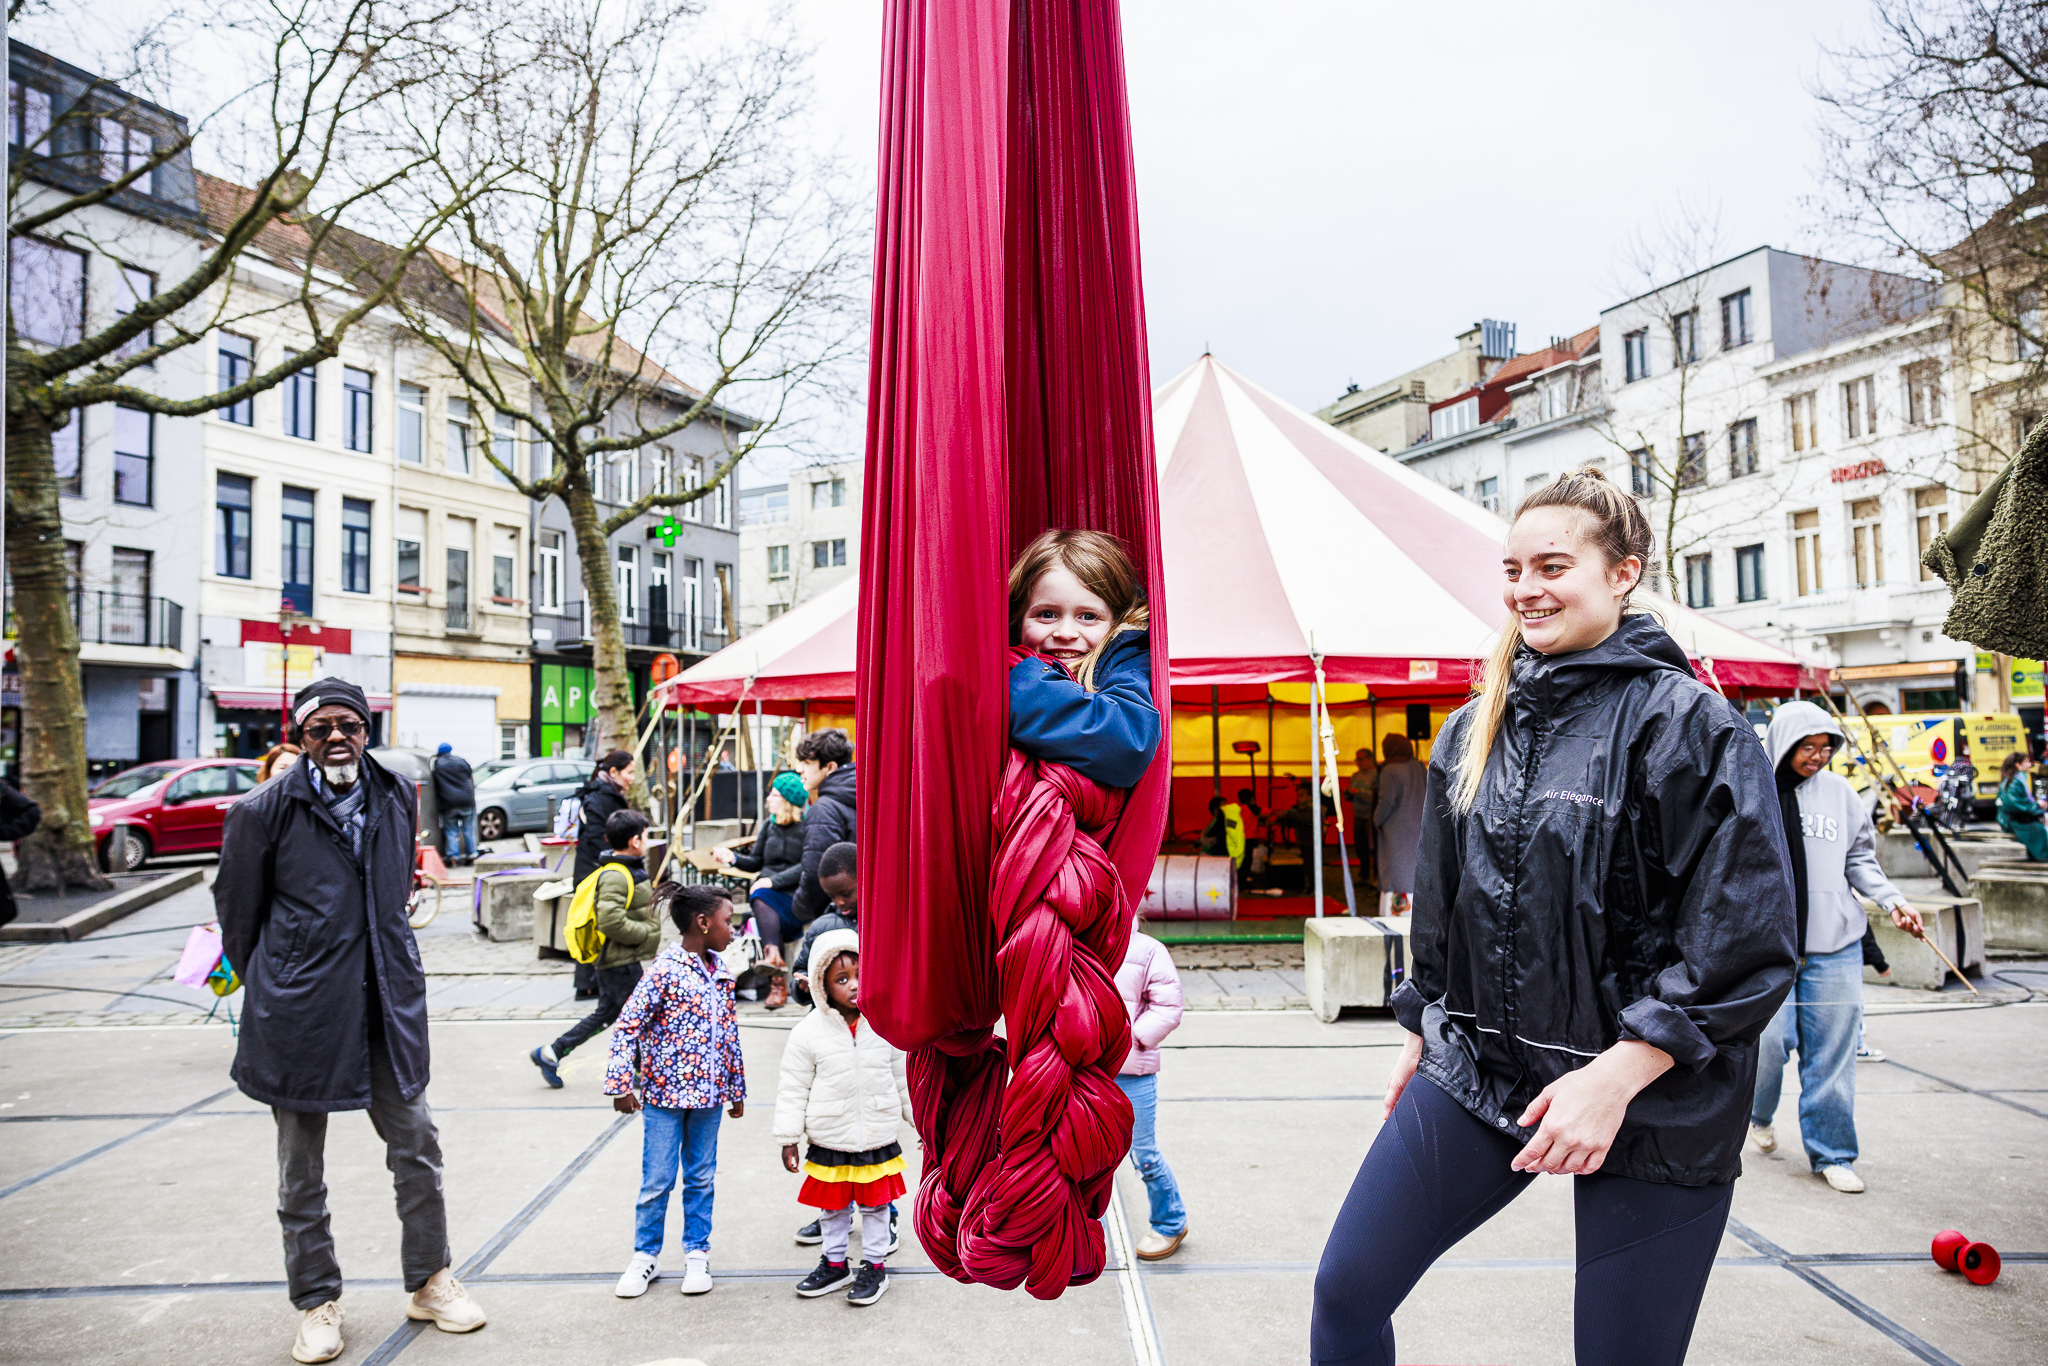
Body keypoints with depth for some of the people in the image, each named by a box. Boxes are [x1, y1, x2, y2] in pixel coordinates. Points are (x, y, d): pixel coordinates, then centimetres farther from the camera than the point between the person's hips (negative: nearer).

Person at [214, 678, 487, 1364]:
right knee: (301, 1170, 10)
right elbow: (237, 912, 3)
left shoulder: (398, 796, 2)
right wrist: (267, 988, 10)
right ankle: (317, 1304, 28)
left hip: (387, 1002, 3)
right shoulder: (264, 811, -10)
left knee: (417, 1147, 11)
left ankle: (428, 1282, 29)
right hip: (301, 1013, -3)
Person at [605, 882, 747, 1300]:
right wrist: (621, 1084, -15)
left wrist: (736, 1088, 18)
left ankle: (697, 1254, 27)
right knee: (657, 1181, 5)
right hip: (664, 1093, -5)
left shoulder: (722, 973, 6)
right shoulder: (666, 970, -14)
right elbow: (628, 1025, -14)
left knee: (701, 1178, 13)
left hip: (708, 1093, 5)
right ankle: (645, 1256, 22)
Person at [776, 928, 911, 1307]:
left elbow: (905, 1079, 4)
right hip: (829, 1143, 0)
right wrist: (788, 1138, -5)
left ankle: (875, 1265, 30)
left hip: (879, 1140, 0)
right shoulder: (808, 1032, -12)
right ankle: (834, 1263, 35)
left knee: (876, 1204, 13)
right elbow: (793, 1090, -5)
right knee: (831, 1206, 16)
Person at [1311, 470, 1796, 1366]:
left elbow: (1744, 944, -14)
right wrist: (1422, 1034, 20)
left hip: (1646, 1101, -5)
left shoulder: (1685, 722, -10)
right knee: (1347, 1290, 4)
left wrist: (1617, 1075, -20)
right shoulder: (1475, 731, 8)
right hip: (1474, 1072, 5)